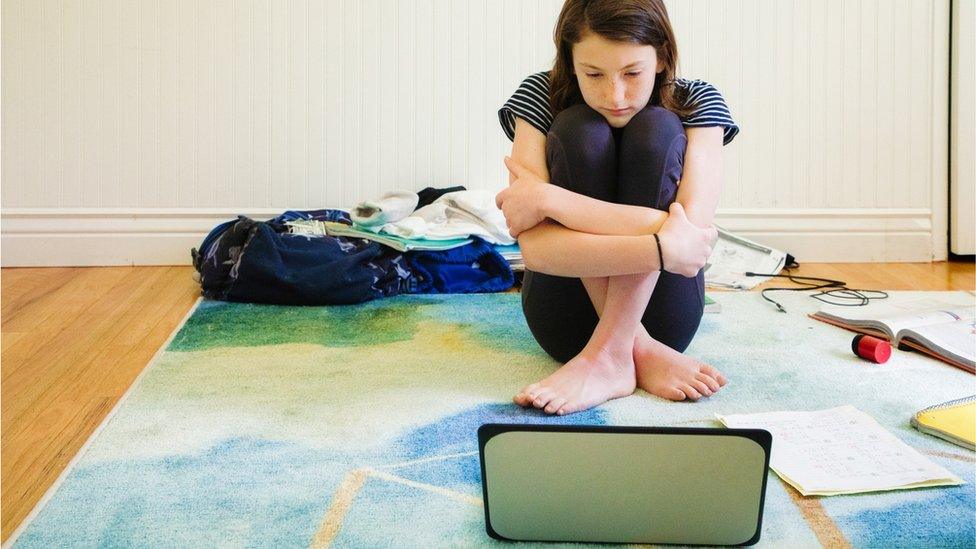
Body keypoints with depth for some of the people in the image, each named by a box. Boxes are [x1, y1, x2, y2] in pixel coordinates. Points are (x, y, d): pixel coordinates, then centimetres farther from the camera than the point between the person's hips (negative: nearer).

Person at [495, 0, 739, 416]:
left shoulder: (696, 104, -8)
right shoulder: (540, 97, -10)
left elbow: (691, 233, -25)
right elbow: (534, 246, -22)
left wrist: (548, 198, -29)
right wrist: (662, 248, -35)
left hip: (658, 314, 0)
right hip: (567, 319, 0)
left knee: (654, 132, -22)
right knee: (581, 134, -21)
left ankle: (608, 354, -25)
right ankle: (640, 352, -22)